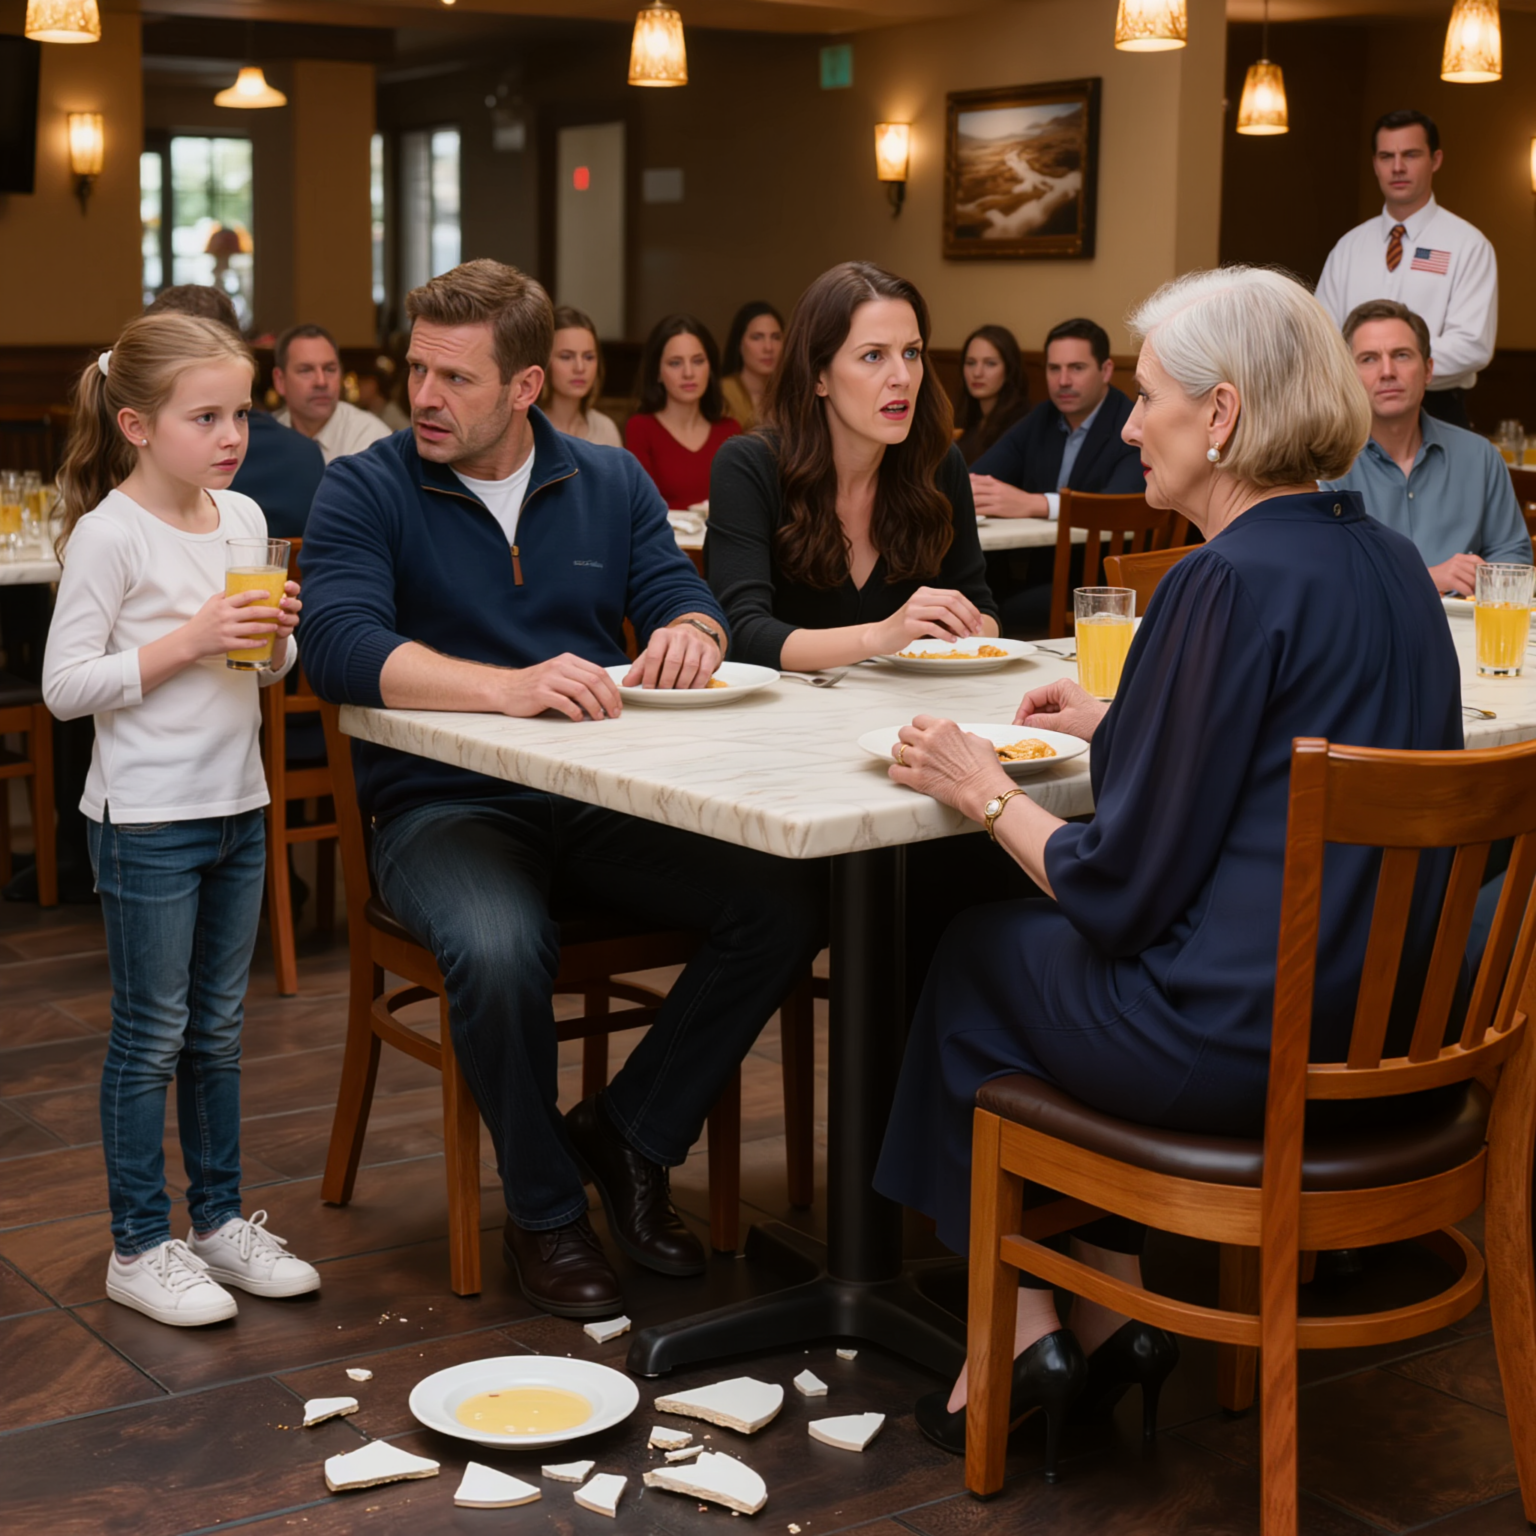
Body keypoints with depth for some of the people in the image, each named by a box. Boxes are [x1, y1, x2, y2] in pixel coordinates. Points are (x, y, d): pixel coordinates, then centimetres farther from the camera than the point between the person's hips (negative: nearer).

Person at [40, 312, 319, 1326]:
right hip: (146, 816, -6)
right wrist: (186, 642, -22)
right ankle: (139, 1246, 13)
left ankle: (220, 1219, 27)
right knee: (152, 1035, 2)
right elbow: (66, 685, -15)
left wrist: (278, 636, -6)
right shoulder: (110, 534, -14)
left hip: (237, 805, 7)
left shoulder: (243, 519, 7)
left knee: (219, 1028, 15)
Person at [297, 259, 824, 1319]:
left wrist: (690, 632, -20)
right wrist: (508, 686, -34)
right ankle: (544, 1212, -7)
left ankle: (626, 1134, 3)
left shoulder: (611, 484, 13)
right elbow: (342, 647, -18)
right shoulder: (367, 493, -2)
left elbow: (684, 600, 7)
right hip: (445, 805, -4)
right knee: (499, 947, -36)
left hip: (601, 798, 4)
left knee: (784, 902, -19)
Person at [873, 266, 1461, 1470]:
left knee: (974, 958, 17)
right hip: (1383, 1025, 8)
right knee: (1044, 941, 24)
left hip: (1233, 1048, -8)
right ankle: (1109, 1314, 21)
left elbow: (1123, 890, -18)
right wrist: (1126, 727, 18)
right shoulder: (1389, 565, 7)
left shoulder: (1230, 583, -20)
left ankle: (1022, 1328, 23)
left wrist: (987, 791, -3)